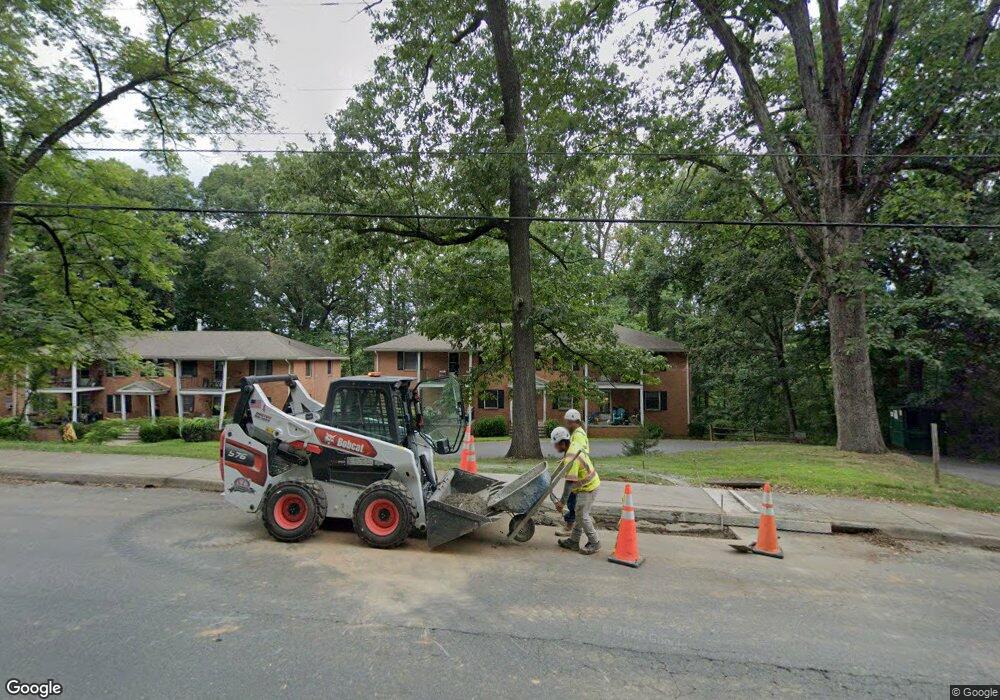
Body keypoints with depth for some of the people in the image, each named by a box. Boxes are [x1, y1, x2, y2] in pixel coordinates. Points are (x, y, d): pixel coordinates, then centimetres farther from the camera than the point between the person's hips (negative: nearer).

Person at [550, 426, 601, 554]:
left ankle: (594, 543, 10)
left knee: (582, 515, -2)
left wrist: (562, 501, -27)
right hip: (590, 484, 10)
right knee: (580, 514, 14)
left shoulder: (570, 459, -29)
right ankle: (573, 541, 22)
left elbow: (570, 482, -30)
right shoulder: (574, 446, 1)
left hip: (588, 488, -10)